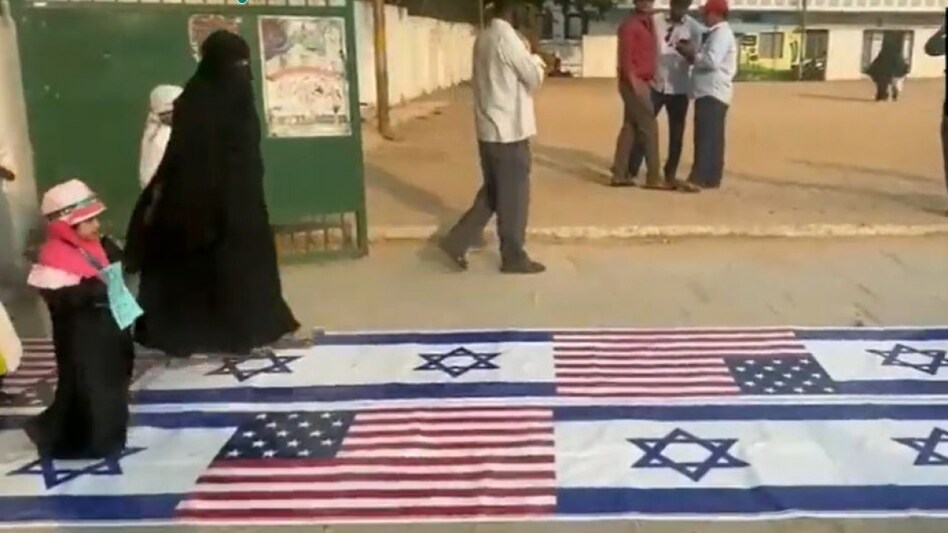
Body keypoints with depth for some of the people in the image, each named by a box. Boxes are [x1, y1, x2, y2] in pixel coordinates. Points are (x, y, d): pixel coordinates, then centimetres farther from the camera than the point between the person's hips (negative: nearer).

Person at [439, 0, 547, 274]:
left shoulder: (484, 38, 11)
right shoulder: (506, 37, -17)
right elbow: (534, 78, -11)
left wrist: (526, 58, 7)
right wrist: (535, 58, 7)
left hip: (489, 128, 9)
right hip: (509, 129, -9)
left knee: (493, 192, 18)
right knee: (514, 196, 2)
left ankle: (457, 241, 15)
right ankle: (514, 258, 12)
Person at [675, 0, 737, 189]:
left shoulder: (722, 33, -11)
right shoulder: (716, 33, 21)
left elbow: (712, 61, -24)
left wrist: (692, 54, -10)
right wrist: (693, 53, 6)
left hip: (713, 93, -10)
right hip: (709, 93, 10)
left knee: (708, 137, -11)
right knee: (709, 137, 12)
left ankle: (701, 178, -13)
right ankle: (709, 177, 16)